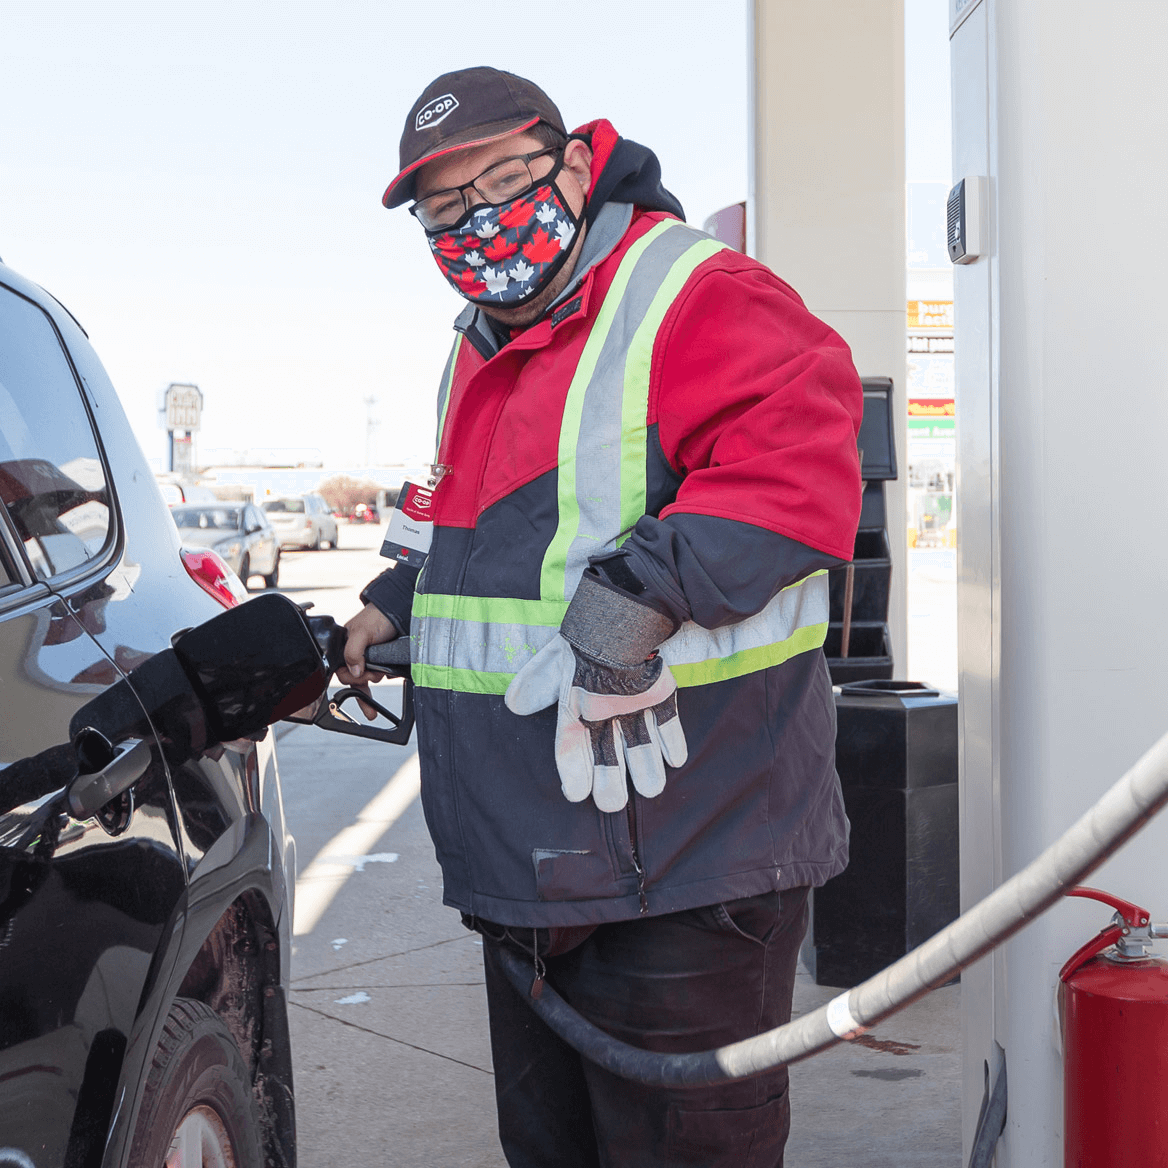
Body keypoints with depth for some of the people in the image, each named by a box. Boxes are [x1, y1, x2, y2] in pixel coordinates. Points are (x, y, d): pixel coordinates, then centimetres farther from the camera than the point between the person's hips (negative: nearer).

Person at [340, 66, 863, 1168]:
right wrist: (401, 600, 24)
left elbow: (798, 467, -27)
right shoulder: (479, 353, 19)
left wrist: (649, 584, -34)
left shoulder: (697, 297, -11)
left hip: (682, 865, -9)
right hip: (526, 863, 9)